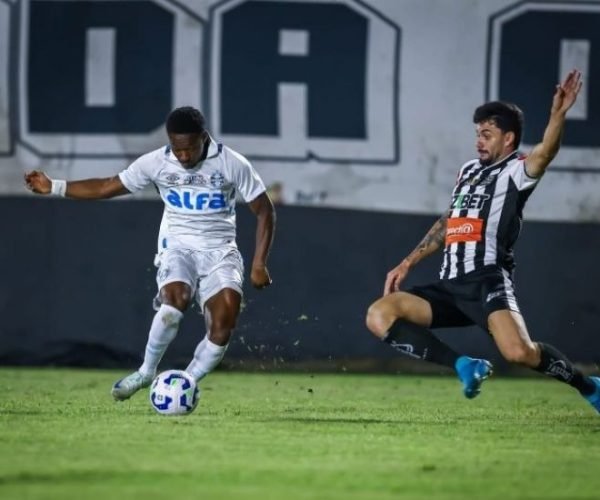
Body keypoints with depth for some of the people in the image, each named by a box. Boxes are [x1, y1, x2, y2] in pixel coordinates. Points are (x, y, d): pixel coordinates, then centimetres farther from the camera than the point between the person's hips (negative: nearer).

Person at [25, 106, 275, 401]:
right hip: (178, 246, 0)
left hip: (219, 250, 0)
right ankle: (146, 372, -13)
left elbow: (264, 211, -1)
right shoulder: (156, 163, -3)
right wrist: (54, 187, 1)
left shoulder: (233, 164, -8)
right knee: (175, 300, -33)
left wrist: (259, 264, -8)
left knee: (223, 325, -23)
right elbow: (108, 187, 7)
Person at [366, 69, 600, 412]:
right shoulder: (469, 171, 23)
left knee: (519, 352, -30)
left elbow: (543, 155, -23)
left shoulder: (515, 171, 0)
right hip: (450, 286, 7)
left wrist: (558, 114, -40)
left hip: (488, 282, -7)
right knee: (379, 316, -11)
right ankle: (465, 366, -12)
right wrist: (408, 264, 27)